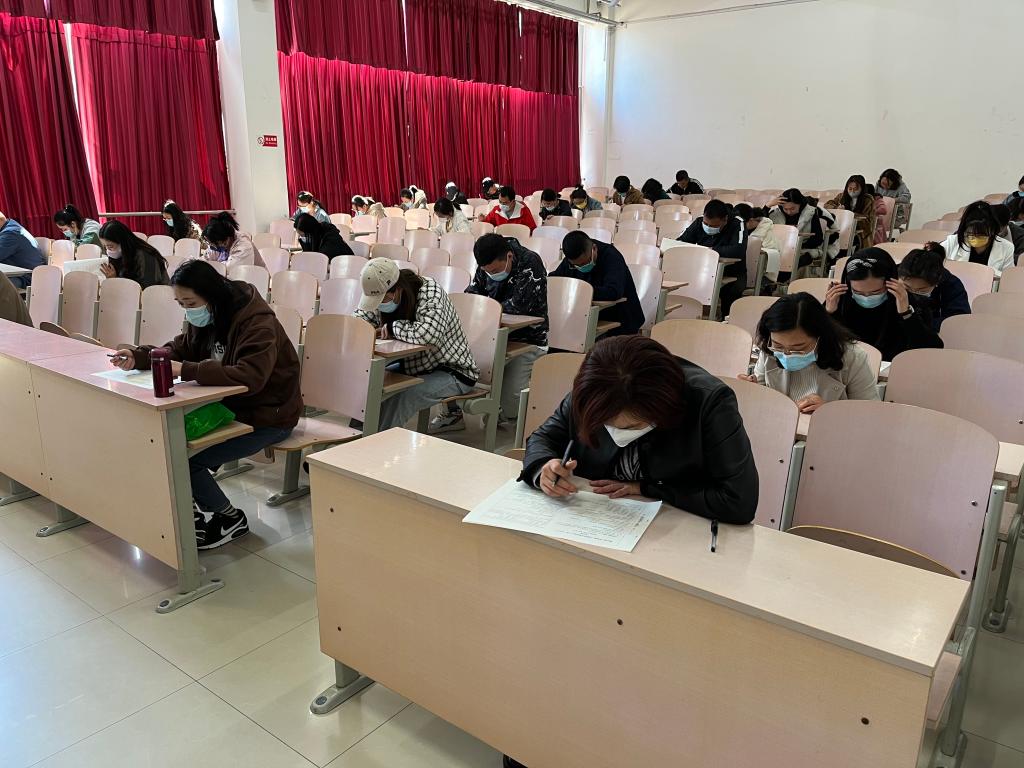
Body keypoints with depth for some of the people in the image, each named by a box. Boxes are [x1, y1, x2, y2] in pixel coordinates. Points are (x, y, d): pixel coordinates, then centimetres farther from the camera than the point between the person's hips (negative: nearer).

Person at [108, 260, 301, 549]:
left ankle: (230, 519, 4)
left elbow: (249, 377, -37)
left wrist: (186, 371, -38)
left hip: (266, 417, -9)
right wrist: (138, 357, -6)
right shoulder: (206, 318, 3)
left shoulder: (258, 324, -25)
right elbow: (179, 349, 13)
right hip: (228, 406, 9)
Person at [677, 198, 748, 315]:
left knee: (732, 289, -36)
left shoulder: (737, 224, -14)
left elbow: (739, 250, -30)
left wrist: (710, 250, -27)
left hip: (732, 274, -4)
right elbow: (680, 242, 2)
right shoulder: (699, 222, 1)